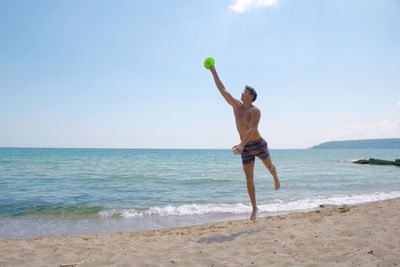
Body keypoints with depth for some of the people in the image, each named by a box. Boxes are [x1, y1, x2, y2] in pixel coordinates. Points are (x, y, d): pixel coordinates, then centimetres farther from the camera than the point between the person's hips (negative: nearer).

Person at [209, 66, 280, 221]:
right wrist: (214, 72, -4)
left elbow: (252, 129, -32)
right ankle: (254, 208, 11)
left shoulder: (255, 111, -18)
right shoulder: (236, 105, -1)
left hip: (258, 145, -4)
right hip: (246, 148, 4)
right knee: (249, 178, 2)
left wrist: (241, 144, -45)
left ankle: (276, 179, 59)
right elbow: (222, 90, 0)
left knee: (269, 166, 24)